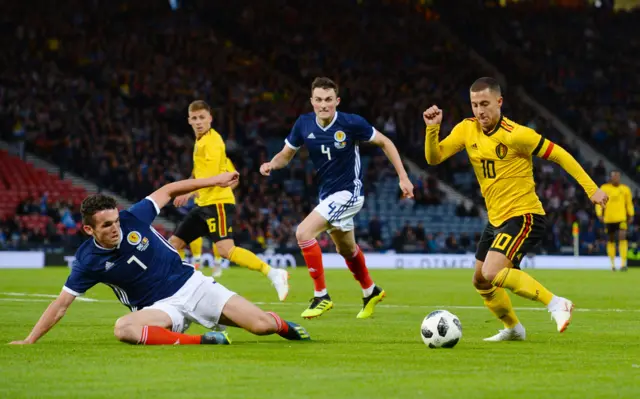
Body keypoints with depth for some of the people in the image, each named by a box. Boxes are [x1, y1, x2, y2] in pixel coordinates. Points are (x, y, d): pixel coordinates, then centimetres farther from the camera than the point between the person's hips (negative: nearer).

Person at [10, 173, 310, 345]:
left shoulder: (133, 218, -9)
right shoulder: (88, 260, -11)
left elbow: (167, 191, 5)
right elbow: (62, 304, -8)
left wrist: (215, 180, 5)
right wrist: (30, 340, -14)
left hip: (192, 285, 1)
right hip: (160, 307, -1)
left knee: (262, 325, -11)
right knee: (123, 329, -38)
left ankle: (283, 326, 27)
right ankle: (199, 341, -35)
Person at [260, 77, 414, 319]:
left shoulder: (352, 123, -20)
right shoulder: (304, 124, -8)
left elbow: (384, 143, -7)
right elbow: (286, 154, 3)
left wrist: (403, 177, -9)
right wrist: (272, 164, -20)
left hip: (348, 192, -6)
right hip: (327, 194, 7)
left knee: (304, 233, -22)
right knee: (346, 249, 25)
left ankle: (321, 296, -11)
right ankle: (371, 292, 50)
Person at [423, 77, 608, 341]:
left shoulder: (516, 135, -19)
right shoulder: (467, 129, 0)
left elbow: (559, 155, -13)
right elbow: (434, 158, -2)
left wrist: (591, 188, -14)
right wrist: (432, 129, -21)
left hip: (523, 216, -8)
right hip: (496, 218, 8)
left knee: (492, 273, -26)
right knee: (481, 282, 16)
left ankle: (556, 304, -17)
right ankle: (513, 329, 39)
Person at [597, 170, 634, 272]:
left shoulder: (625, 189, 3)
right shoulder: (604, 188, 0)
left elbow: (629, 203, 12)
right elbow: (599, 202, 4)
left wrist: (631, 215, 9)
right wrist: (599, 214, -7)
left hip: (621, 218, -1)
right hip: (609, 219, 1)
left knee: (622, 237, -16)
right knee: (611, 240, 10)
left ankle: (623, 263, -18)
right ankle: (613, 263, 23)